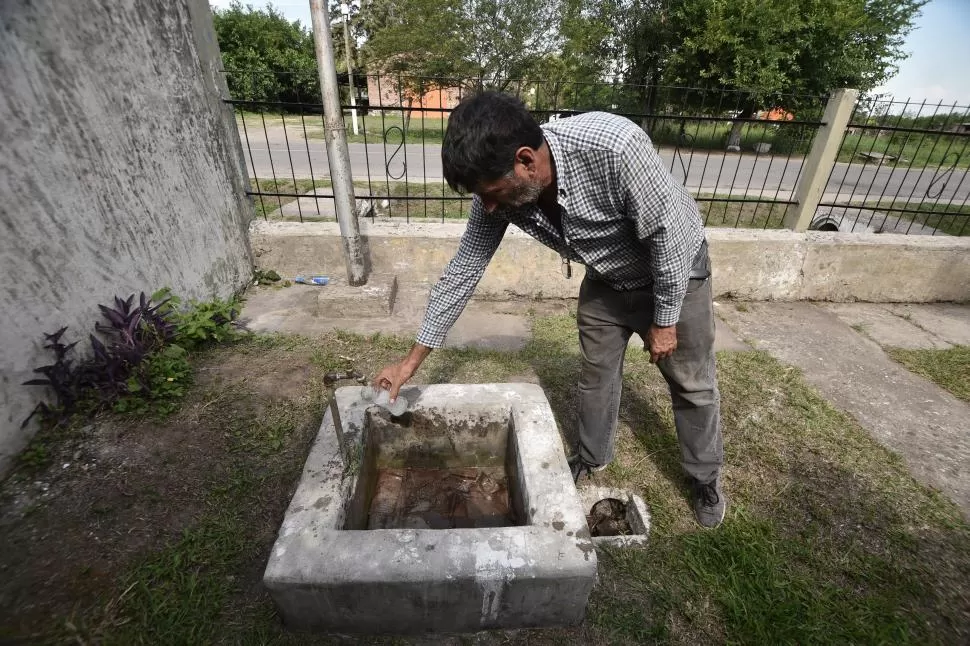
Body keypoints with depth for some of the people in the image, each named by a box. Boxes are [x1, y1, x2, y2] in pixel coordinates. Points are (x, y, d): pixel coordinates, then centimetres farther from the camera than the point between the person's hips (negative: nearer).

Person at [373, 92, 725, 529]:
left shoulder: (614, 147, -41)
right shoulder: (501, 190, -22)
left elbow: (669, 235, -27)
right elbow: (462, 270, -15)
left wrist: (665, 320, -16)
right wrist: (411, 361, -12)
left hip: (675, 270, -4)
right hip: (605, 280, 4)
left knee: (692, 384, 10)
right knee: (596, 373, 14)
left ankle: (706, 477, 36)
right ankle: (592, 455, 40)